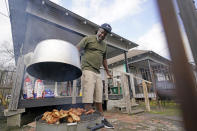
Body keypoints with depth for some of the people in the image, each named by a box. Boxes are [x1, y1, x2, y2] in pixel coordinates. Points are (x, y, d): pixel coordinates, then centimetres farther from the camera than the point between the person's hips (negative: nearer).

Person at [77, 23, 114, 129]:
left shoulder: (104, 45, 21)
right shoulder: (88, 39, 4)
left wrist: (107, 72, 33)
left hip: (98, 73, 6)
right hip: (88, 70, -6)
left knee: (98, 99, 12)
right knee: (88, 99, -6)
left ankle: (102, 119, 24)